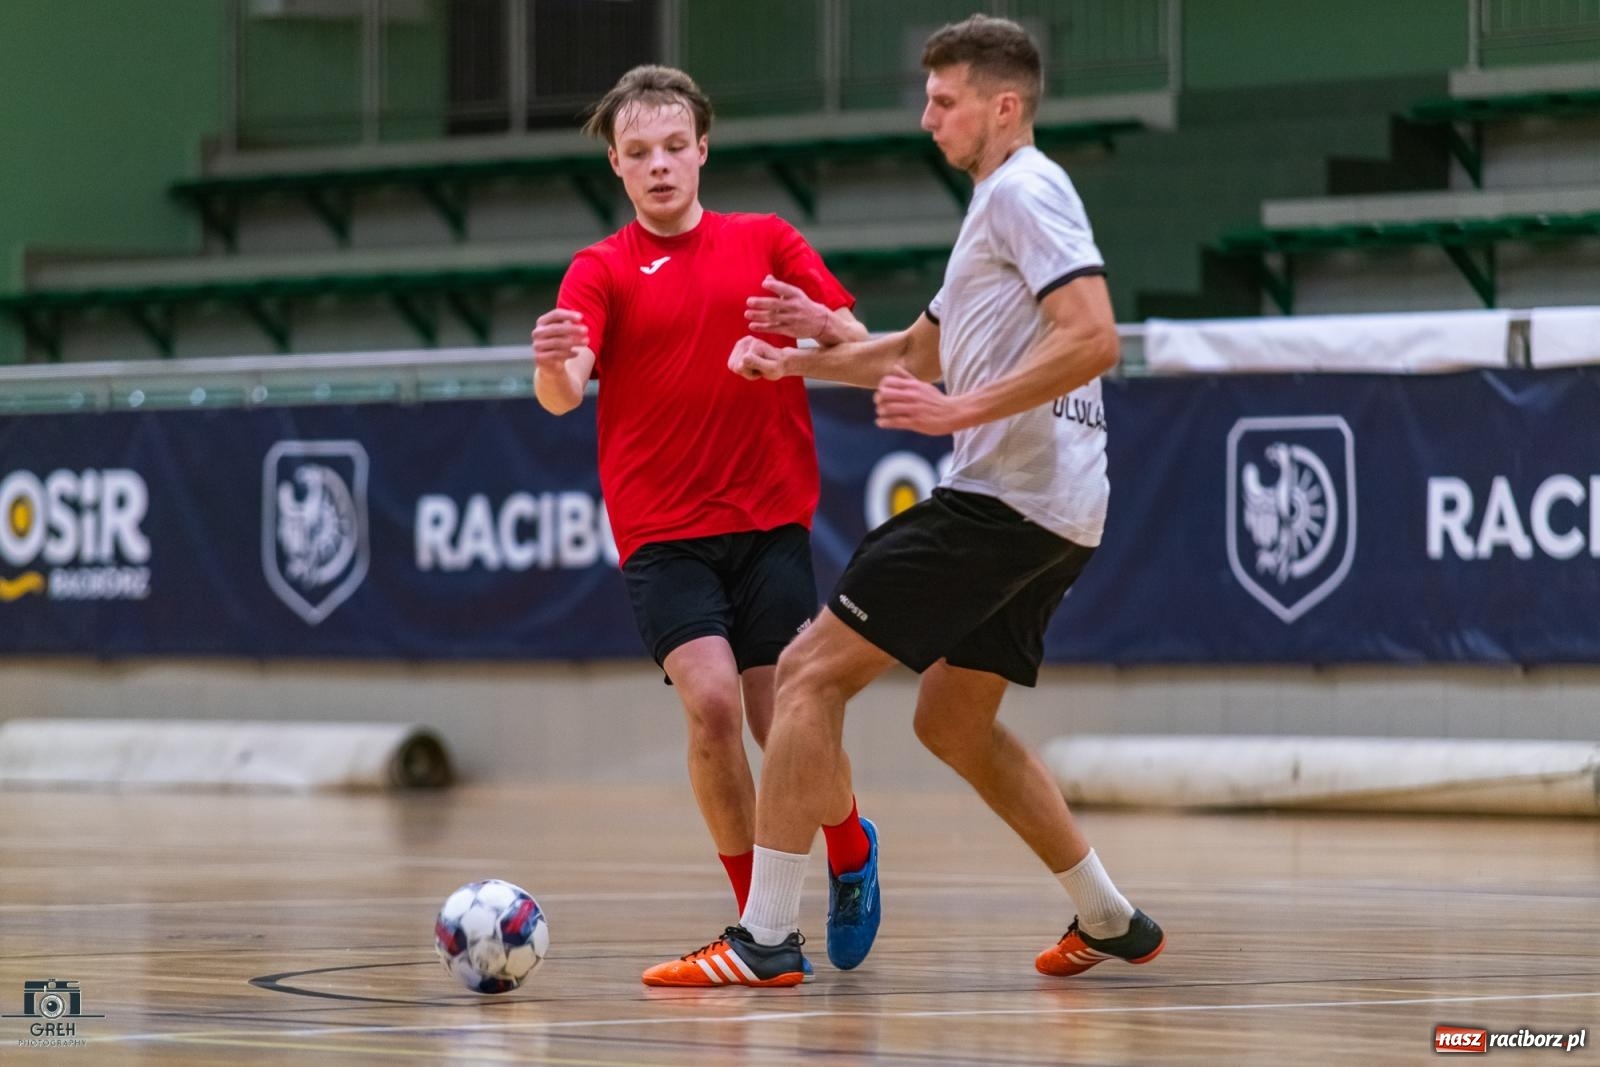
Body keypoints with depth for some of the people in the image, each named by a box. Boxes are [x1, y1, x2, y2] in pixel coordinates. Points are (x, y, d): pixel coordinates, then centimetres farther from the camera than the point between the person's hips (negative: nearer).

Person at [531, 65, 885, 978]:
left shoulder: (770, 243, 8)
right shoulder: (603, 270, 2)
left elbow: (859, 353, 5)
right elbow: (565, 394, -13)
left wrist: (819, 325, -19)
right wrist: (554, 364, -38)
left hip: (770, 524, 1)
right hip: (662, 534, -1)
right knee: (712, 702, -20)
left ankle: (850, 847, 28)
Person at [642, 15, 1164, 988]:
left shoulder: (1024, 190, -9)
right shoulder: (1000, 204, 23)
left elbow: (1094, 339, -22)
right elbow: (922, 351, 33)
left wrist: (962, 410, -23)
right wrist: (799, 360, 21)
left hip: (1006, 496, -10)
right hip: (1051, 514, 10)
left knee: (813, 671, -10)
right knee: (954, 722, 21)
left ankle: (765, 938, -13)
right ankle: (1110, 920, 24)